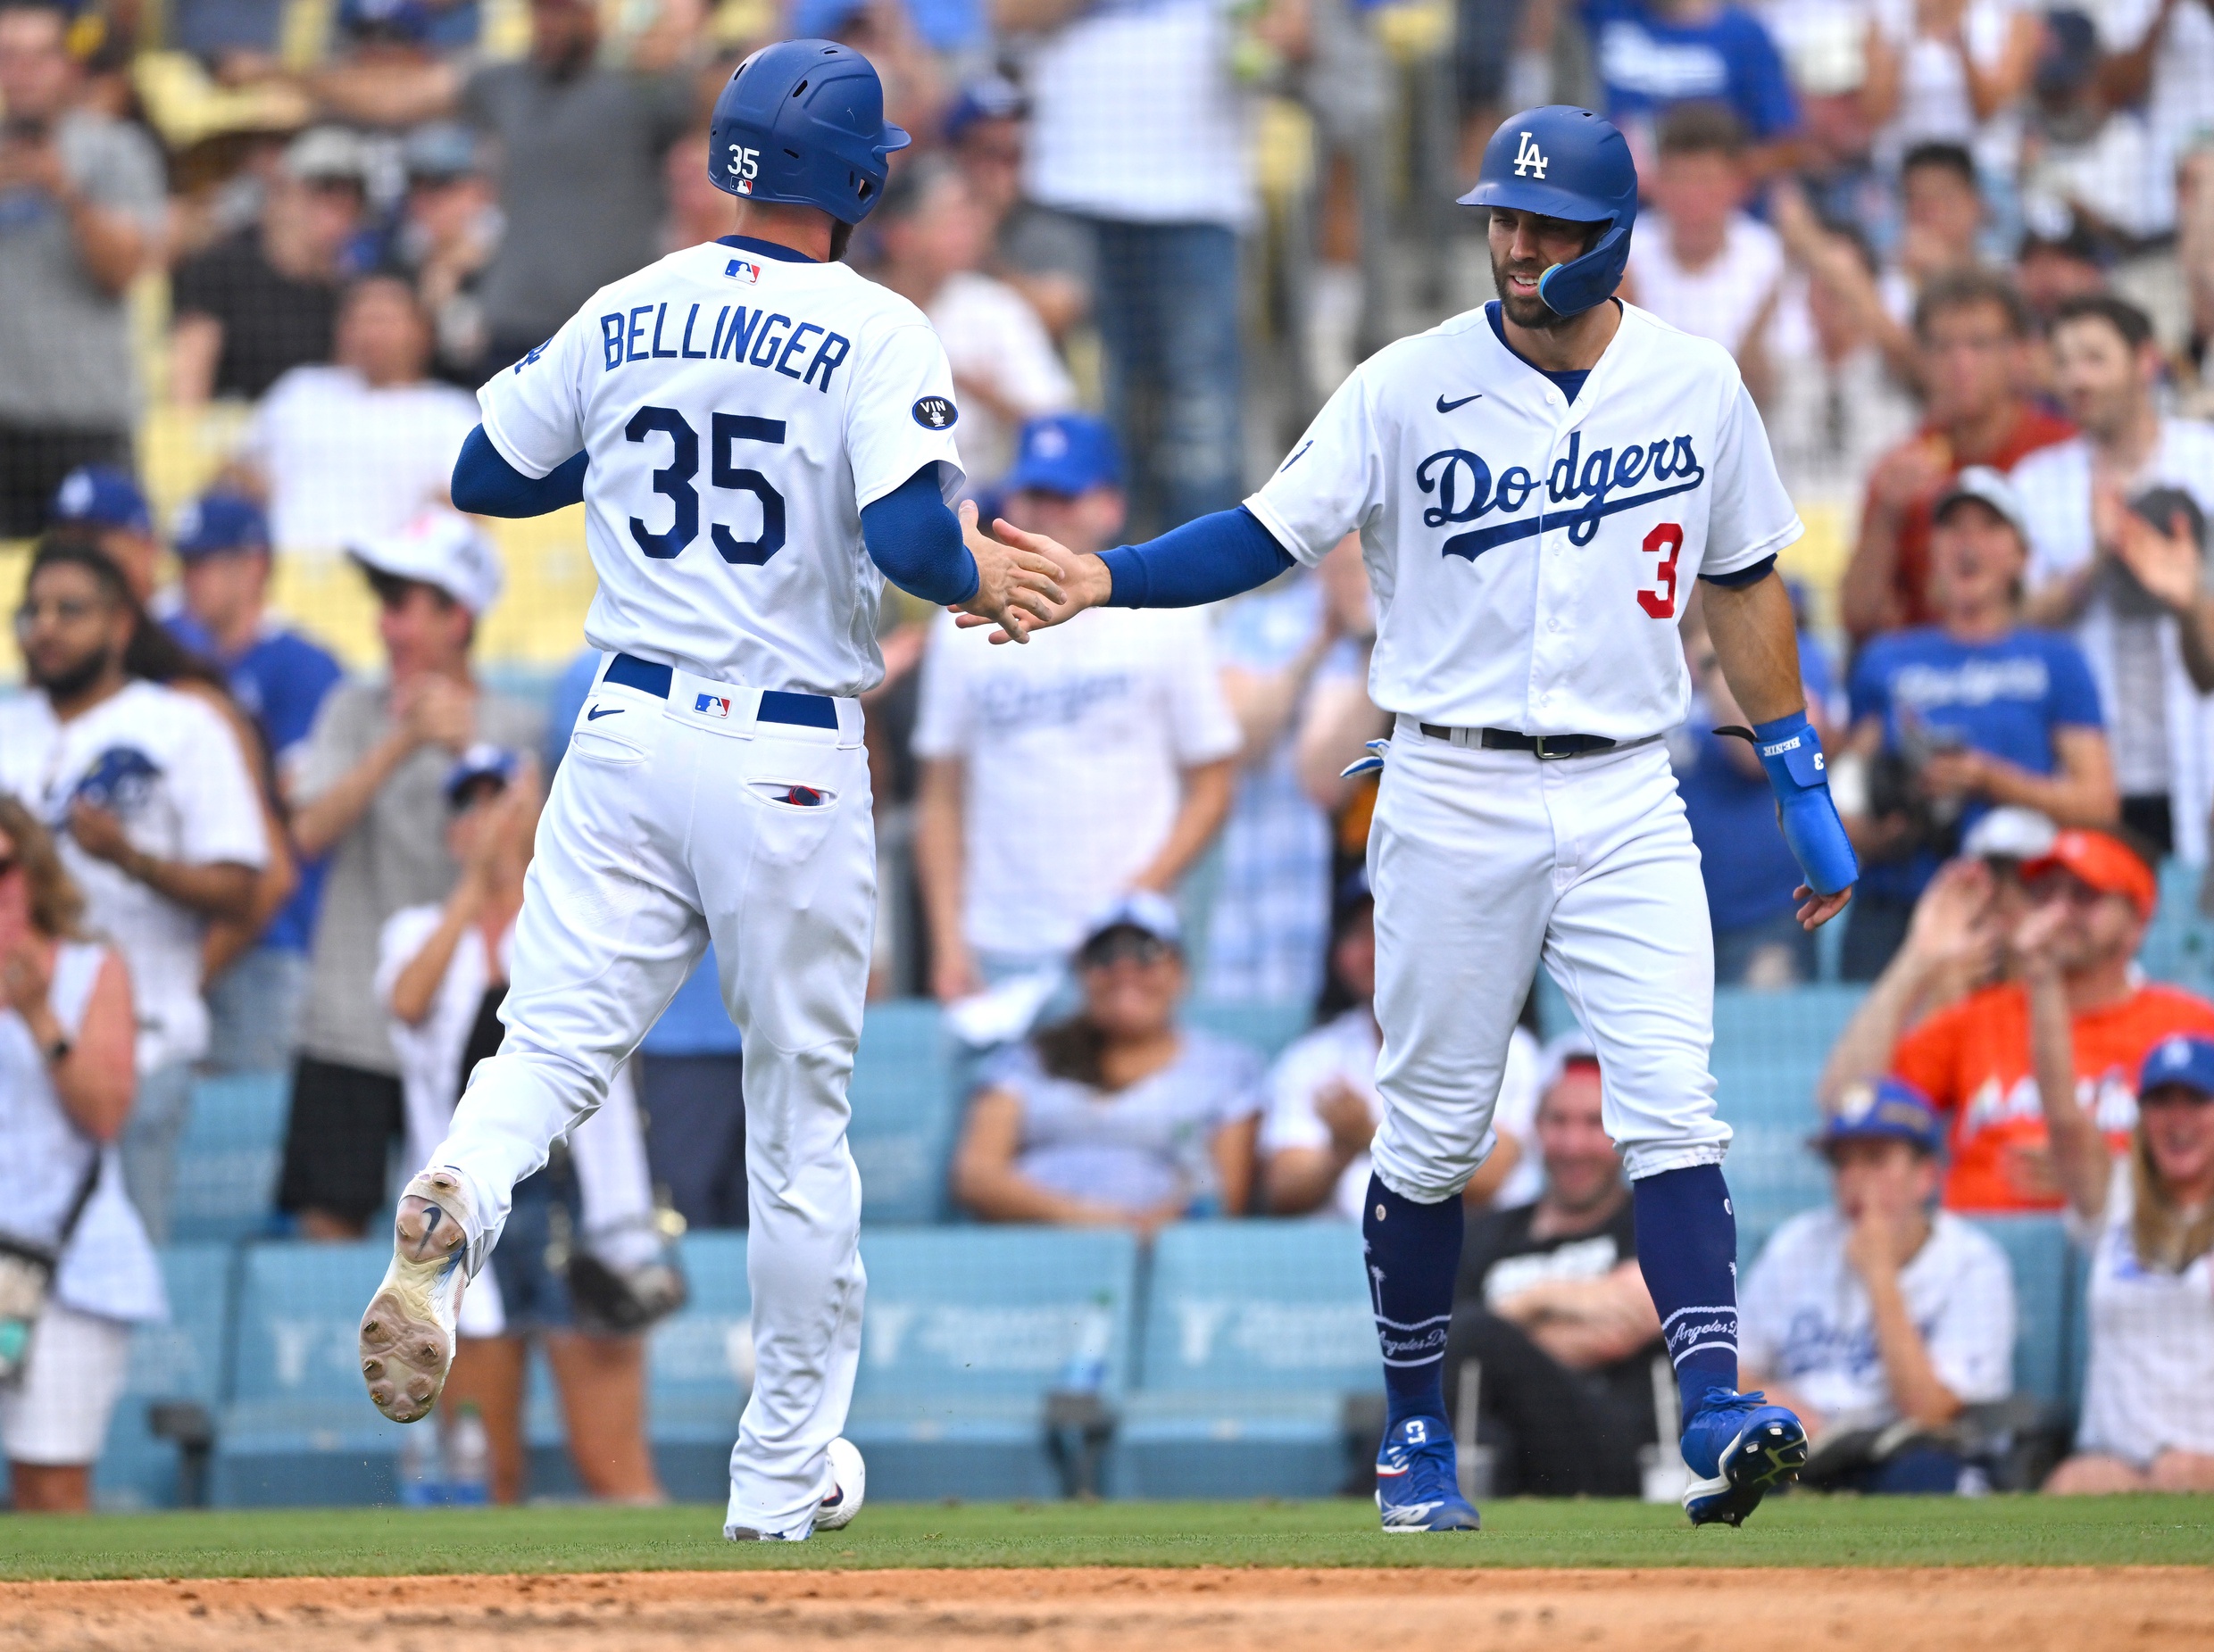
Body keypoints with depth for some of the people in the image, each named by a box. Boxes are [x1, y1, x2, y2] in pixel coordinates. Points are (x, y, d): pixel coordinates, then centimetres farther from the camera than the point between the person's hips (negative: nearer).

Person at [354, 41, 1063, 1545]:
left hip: (628, 731, 3)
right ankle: (788, 1468, 18)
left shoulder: (623, 320, 6)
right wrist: (981, 578, 0)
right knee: (800, 1115, 10)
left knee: (556, 1040, -2)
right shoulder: (875, 337, -9)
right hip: (790, 757, -3)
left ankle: (457, 1206, -38)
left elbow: (486, 477, 15)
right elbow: (910, 540, -21)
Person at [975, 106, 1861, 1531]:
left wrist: (1804, 786, 12)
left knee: (1670, 1108, -13)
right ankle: (1418, 1436, 18)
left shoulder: (1695, 386, 3)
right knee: (1434, 1134, 5)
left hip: (1625, 806, 1)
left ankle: (1716, 1415, -19)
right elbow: (1268, 536, -7)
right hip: (1453, 802, -1)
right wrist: (1104, 581, -23)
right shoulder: (1410, 389, -4)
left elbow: (1746, 584, 13)